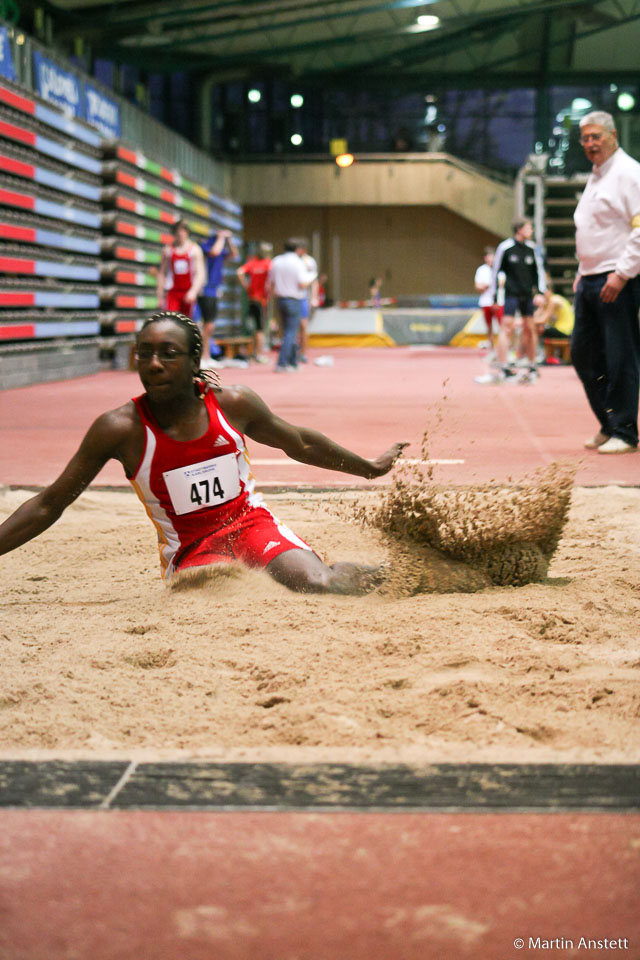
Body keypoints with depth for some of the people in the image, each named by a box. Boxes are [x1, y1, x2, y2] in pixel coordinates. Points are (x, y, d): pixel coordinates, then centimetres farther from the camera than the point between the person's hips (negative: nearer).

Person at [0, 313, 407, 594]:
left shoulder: (233, 404, -4)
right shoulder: (121, 429, -12)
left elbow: (299, 443, 15)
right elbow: (49, 505, -5)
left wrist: (371, 468, 24)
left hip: (252, 524, 2)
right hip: (192, 551, -1)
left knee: (320, 584, -26)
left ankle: (381, 575, 10)